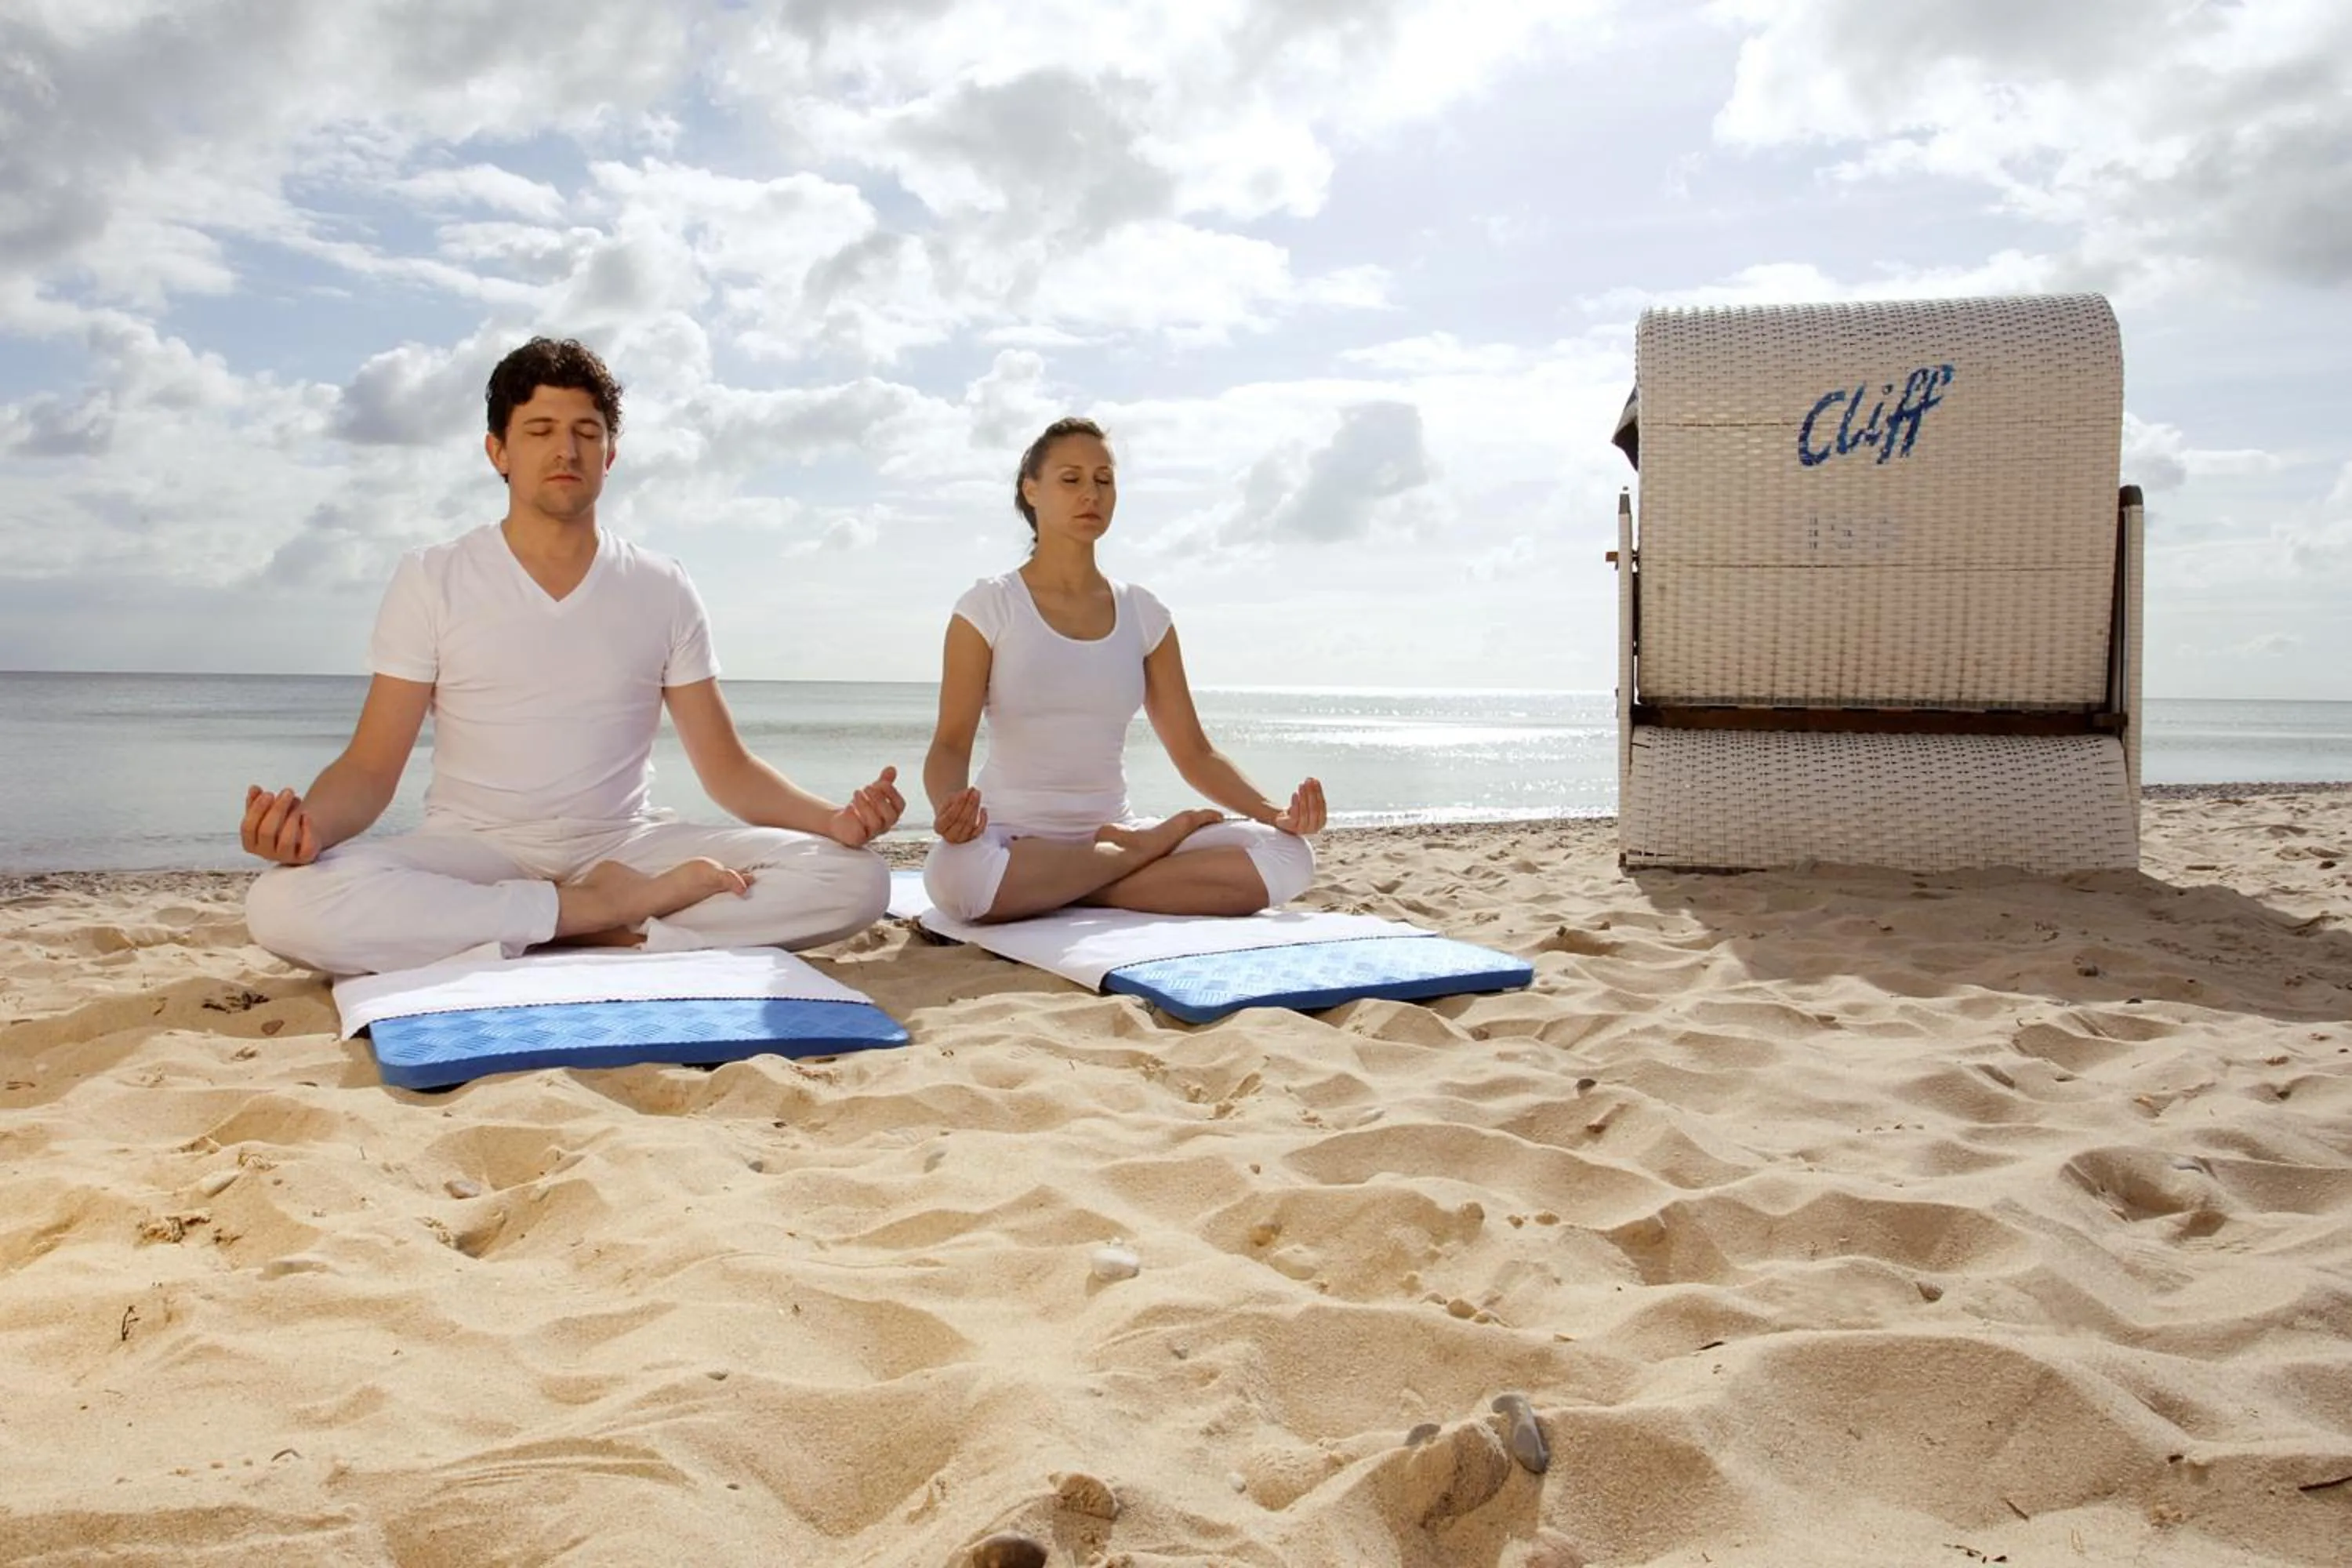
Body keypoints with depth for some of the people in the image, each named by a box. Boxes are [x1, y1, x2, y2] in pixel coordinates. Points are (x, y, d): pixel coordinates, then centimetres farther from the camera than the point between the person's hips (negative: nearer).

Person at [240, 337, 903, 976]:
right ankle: (601, 910, -25)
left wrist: (835, 819, -16)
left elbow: (725, 766, 4)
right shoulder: (430, 580, 2)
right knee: (284, 904, -33)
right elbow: (370, 767, -1)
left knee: (855, 879, -21)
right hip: (473, 854, 0)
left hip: (624, 849, 1)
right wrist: (309, 822, -26)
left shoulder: (662, 589, 6)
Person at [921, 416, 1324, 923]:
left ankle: (1067, 894, -14)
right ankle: (1152, 844, -16)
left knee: (1286, 855, -19)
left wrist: (1274, 813, -11)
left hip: (1112, 828, 3)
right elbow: (951, 744, -7)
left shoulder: (1144, 615, 9)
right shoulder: (987, 609, -1)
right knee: (958, 873, -42)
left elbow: (1193, 753, 7)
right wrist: (949, 807, -31)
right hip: (1013, 833, -3)